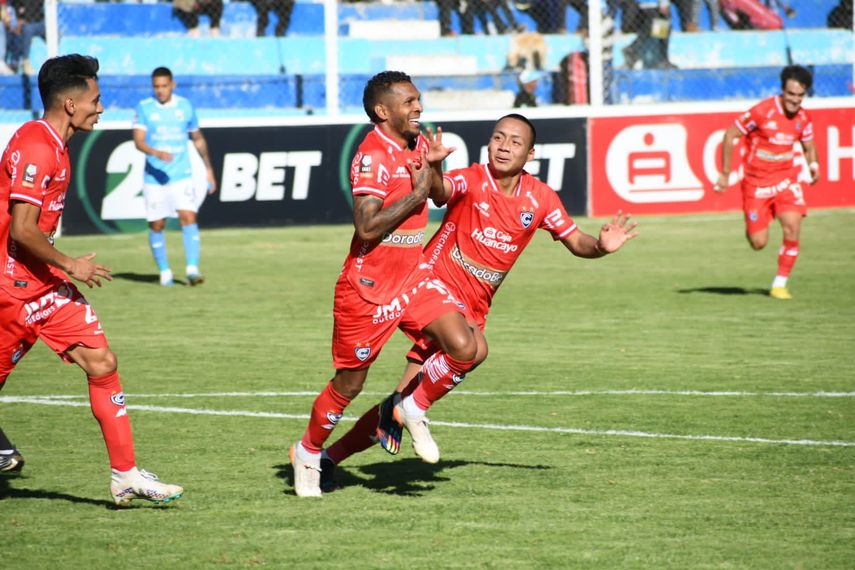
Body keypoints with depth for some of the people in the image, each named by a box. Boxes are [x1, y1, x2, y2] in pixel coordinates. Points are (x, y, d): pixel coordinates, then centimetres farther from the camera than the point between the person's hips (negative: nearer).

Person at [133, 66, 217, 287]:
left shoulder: (185, 106, 6)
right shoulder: (144, 108, -2)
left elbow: (198, 139, 18)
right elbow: (138, 140, -13)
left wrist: (209, 169, 20)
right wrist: (156, 153, -32)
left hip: (182, 175, 0)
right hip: (154, 176, 0)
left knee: (188, 217, -15)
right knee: (156, 225, 4)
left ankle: (192, 270, -19)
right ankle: (164, 272, 19)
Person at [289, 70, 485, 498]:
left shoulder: (418, 142, 6)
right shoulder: (373, 155, -19)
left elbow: (436, 197, 25)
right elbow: (367, 227, -28)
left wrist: (435, 165, 4)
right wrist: (417, 193, -23)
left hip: (413, 278, 7)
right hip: (368, 287, -7)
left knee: (468, 347, -13)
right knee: (349, 385, 5)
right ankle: (307, 453, 28)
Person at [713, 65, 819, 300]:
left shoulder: (803, 118, -3)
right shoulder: (762, 111, -18)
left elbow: (809, 147, 14)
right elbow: (730, 135, -9)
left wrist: (812, 164, -10)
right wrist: (725, 173, -8)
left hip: (785, 179, 3)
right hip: (756, 182, -3)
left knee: (792, 227, -18)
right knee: (758, 243, -1)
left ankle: (780, 284, -2)